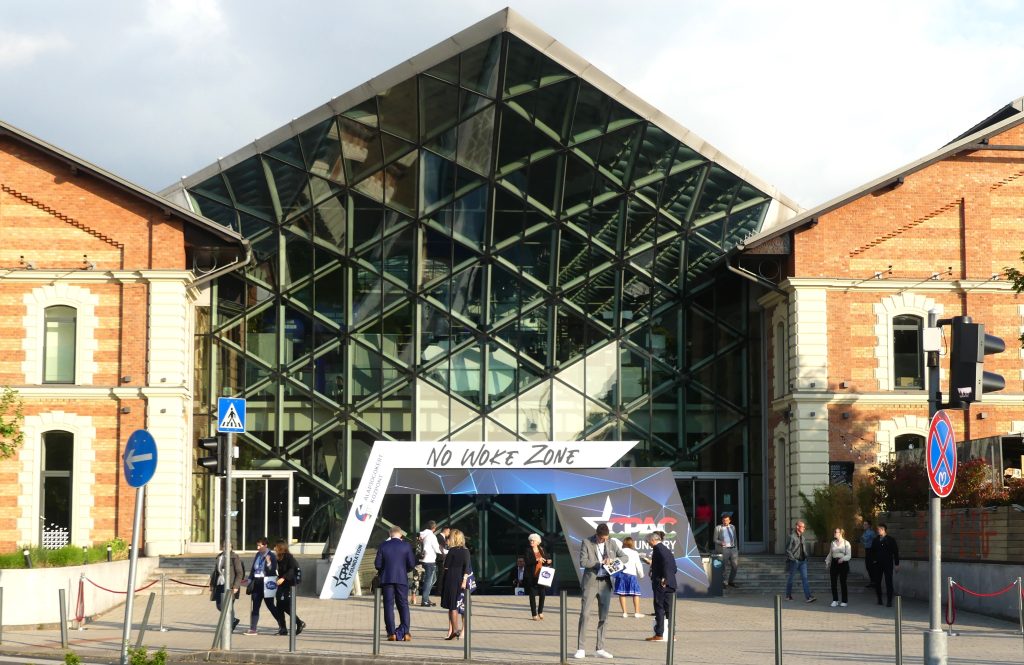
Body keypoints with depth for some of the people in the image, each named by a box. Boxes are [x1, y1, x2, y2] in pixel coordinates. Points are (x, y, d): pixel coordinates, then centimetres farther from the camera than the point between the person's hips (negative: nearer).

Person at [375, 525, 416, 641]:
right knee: (403, 605, 6)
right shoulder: (406, 546, -1)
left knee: (388, 606, 3)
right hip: (402, 579, 0)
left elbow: (377, 564, -3)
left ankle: (392, 633, -3)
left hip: (386, 579, 0)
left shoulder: (383, 546, 0)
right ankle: (405, 633, -3)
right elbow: (412, 564, -4)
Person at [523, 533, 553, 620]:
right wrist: (537, 560, -28)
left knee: (542, 594, 2)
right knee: (533, 595, -1)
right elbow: (527, 561, -16)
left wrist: (548, 562, -7)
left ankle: (540, 611, 22)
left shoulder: (541, 550, 10)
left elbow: (545, 561, 16)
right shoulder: (528, 551, -2)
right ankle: (534, 614, 6)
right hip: (532, 576, -4)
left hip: (541, 576, 4)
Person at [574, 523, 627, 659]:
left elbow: (624, 557, 10)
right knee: (585, 614, -7)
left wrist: (613, 559, -10)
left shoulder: (611, 543, 8)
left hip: (605, 583, 4)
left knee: (603, 616, 6)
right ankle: (580, 648, -6)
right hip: (590, 582, -4)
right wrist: (600, 562, -18)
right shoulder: (586, 542, -3)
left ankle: (600, 648, 12)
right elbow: (583, 562, -10)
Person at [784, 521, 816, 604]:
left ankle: (808, 597, -13)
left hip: (803, 561, 6)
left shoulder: (802, 537, 11)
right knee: (790, 578, 8)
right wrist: (793, 559, -14)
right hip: (794, 561, -6)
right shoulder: (792, 537, -11)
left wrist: (805, 556, 13)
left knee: (805, 578, -5)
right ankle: (788, 596, 22)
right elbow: (788, 549, -13)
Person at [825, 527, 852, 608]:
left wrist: (843, 559, -25)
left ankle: (844, 601, 10)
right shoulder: (833, 542, 11)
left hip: (843, 563, -4)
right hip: (834, 563, 4)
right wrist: (827, 562, 6)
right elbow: (830, 554, 17)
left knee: (843, 583, 0)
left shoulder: (846, 543, -4)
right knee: (833, 582, 1)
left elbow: (849, 555, -8)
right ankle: (835, 600, 11)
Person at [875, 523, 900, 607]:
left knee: (888, 583, -5)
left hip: (888, 565, -4)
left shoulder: (891, 540, -2)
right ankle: (879, 599, 15)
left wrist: (896, 564, -3)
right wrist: (874, 560, 3)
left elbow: (896, 552, -1)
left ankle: (889, 601, -2)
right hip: (878, 565, 4)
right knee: (877, 582, 4)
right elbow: (873, 552, 16)